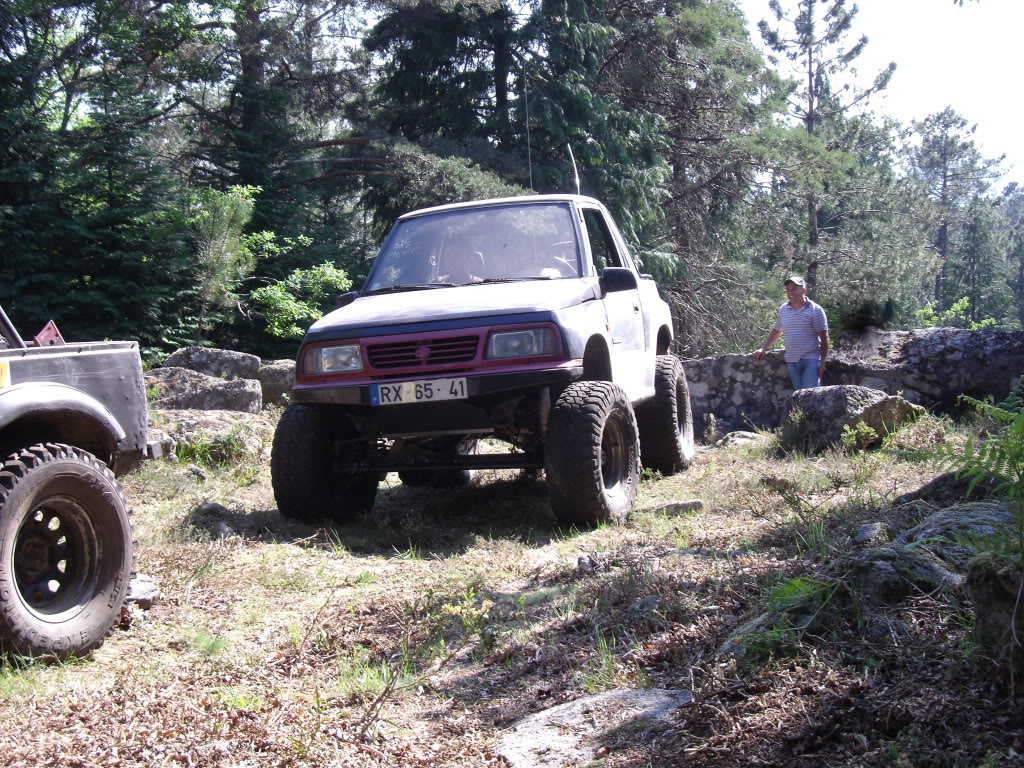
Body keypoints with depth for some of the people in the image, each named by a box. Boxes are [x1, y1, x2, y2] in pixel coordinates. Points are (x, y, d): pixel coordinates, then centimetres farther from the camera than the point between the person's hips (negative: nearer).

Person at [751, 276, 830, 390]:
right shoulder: (783, 309, 10)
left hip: (811, 360, -4)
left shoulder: (815, 310, -4)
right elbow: (776, 330, 24)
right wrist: (764, 349, 16)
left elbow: (824, 338, -5)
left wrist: (822, 363, -9)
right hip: (791, 361, 5)